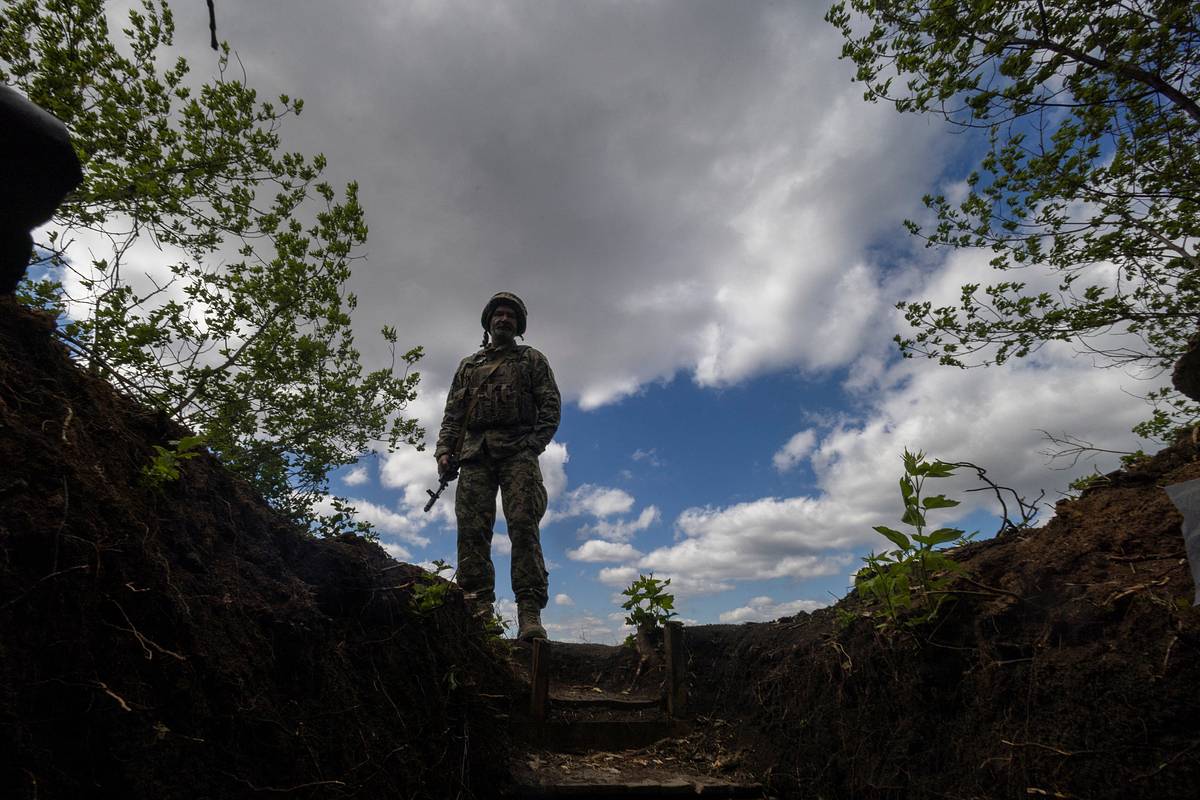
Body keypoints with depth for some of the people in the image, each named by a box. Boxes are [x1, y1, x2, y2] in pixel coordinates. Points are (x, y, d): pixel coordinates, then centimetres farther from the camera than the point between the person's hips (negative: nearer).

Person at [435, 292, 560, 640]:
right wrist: (444, 451, 4)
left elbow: (551, 406, 8)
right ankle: (479, 607, -9)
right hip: (475, 453, 3)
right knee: (472, 529, -9)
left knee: (524, 526, -15)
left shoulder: (532, 360, 19)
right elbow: (452, 414, 21)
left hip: (517, 452, -3)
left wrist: (533, 443, -9)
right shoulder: (468, 365, 28)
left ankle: (530, 614, -20)